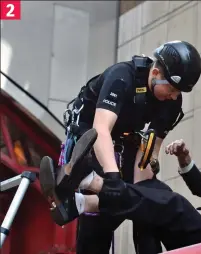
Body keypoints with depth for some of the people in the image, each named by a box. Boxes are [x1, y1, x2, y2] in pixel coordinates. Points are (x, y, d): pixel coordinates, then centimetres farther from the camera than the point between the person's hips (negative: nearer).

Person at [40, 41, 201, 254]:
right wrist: (113, 177, -59)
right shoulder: (122, 77, -35)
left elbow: (150, 150, -17)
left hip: (125, 134, 5)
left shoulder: (172, 101, -18)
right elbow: (101, 130, -46)